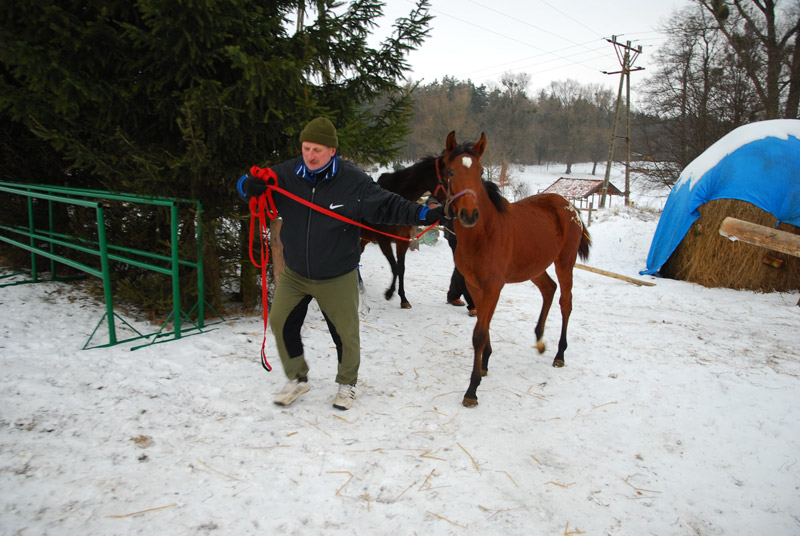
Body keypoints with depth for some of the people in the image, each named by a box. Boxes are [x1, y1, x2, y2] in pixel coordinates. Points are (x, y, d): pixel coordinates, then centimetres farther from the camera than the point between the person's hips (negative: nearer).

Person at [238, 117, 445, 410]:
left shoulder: (354, 181, -16)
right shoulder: (286, 174, -10)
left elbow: (389, 207, -12)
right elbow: (245, 184, 0)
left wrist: (428, 215, -23)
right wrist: (250, 185, -25)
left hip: (337, 278, -3)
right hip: (294, 274, 3)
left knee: (345, 331, 8)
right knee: (281, 323, 9)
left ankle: (347, 383, 34)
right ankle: (297, 379, 32)